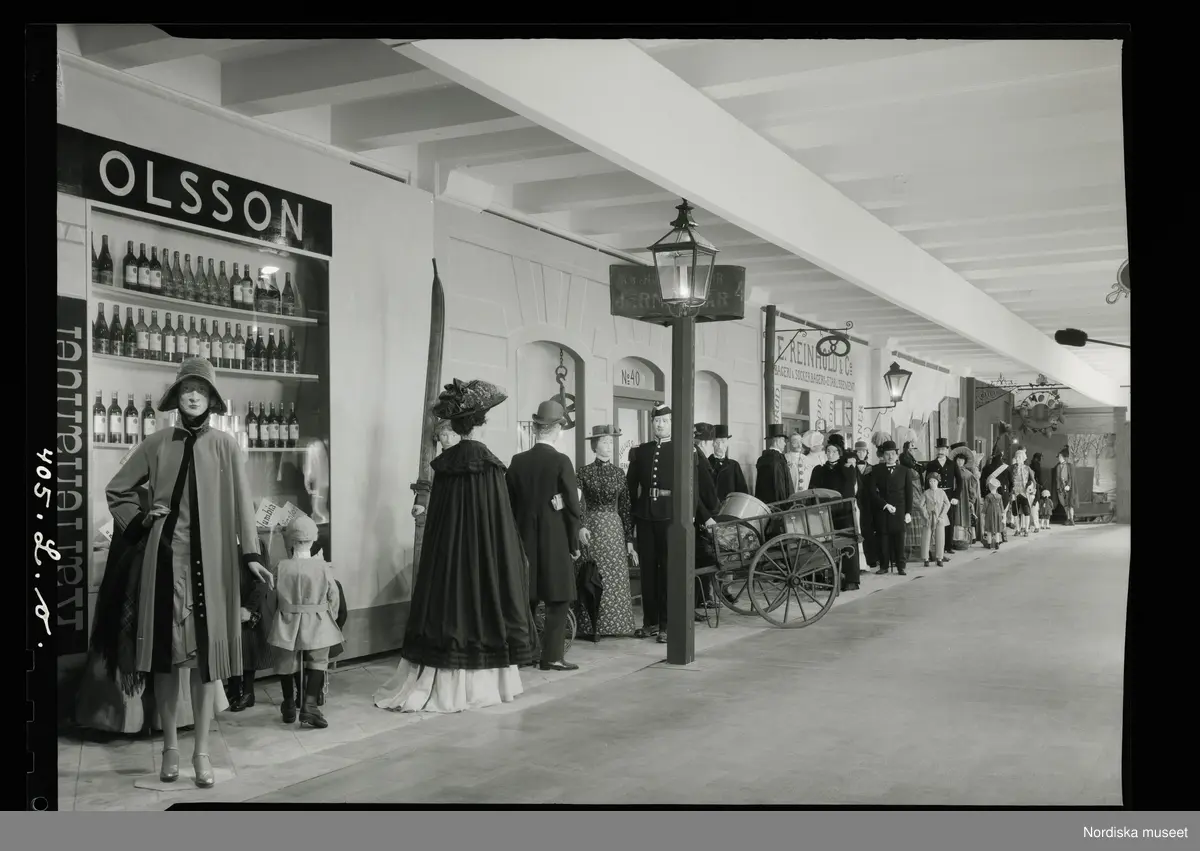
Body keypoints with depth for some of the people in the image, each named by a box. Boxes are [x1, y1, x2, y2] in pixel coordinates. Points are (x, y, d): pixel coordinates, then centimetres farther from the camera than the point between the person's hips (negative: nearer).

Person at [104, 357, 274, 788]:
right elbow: (116, 490, 16)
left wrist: (250, 554, -10)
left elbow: (242, 502, -3)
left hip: (210, 559, -1)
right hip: (165, 557, 1)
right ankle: (170, 747, 19)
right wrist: (139, 522, 3)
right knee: (165, 651, 6)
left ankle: (202, 750, 11)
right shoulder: (156, 444, 5)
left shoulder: (226, 446, 2)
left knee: (206, 651, 1)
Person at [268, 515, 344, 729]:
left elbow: (273, 597, 1)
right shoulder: (323, 567, -12)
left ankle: (289, 706, 29)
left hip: (287, 625, 1)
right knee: (317, 662, 9)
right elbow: (334, 599, -3)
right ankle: (309, 705, -7)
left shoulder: (281, 567, -11)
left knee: (287, 663, 17)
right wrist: (330, 618, 14)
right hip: (317, 624, -1)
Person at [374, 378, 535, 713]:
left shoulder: (444, 463, 2)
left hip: (445, 551, 5)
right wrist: (513, 558, -4)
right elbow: (501, 521, -11)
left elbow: (435, 515, 7)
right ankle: (479, 684, 12)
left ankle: (438, 683, 13)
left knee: (447, 605, 10)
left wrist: (449, 544, 16)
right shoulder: (487, 463, -13)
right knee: (480, 608, 5)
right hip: (482, 552, -5)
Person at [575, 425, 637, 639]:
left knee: (616, 579, 3)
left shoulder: (619, 473, 8)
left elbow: (625, 508, 9)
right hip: (592, 528, -3)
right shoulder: (585, 472, -1)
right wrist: (581, 528, -23)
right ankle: (591, 627, 9)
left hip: (615, 529, 3)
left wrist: (630, 541, 6)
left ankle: (614, 624, 14)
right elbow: (578, 504, -6)